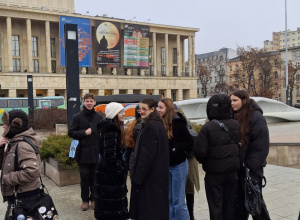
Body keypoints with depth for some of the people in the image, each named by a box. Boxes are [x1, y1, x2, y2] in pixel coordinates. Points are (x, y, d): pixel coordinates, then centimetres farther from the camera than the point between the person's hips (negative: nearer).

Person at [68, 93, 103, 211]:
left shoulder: (99, 117, 7)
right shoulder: (77, 117, 0)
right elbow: (71, 133, -2)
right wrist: (84, 132, -13)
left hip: (96, 152, 2)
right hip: (83, 152, -2)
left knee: (95, 177, 10)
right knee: (84, 177, 7)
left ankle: (93, 199, 24)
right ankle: (85, 200, 22)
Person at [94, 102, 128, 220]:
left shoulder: (115, 128, 12)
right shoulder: (111, 130, -20)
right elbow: (110, 155, -25)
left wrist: (121, 168, 16)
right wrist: (120, 170, -16)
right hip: (110, 174, -10)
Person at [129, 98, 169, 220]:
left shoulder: (149, 126, -18)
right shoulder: (159, 124, 11)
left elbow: (147, 154, -21)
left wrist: (137, 177, -16)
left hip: (150, 175, -10)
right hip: (159, 174, 10)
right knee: (158, 207, 18)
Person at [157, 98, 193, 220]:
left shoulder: (177, 123, -14)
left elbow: (190, 143, -16)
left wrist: (175, 150, -16)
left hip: (178, 165, -7)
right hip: (166, 165, 7)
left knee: (178, 202, 0)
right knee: (169, 200, 16)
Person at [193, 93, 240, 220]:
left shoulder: (208, 127, -17)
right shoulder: (236, 125, -3)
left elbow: (199, 150, -18)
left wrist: (204, 161, 3)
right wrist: (233, 161, 12)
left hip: (214, 171, -4)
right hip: (233, 170, 4)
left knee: (215, 205, 9)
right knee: (229, 204, 17)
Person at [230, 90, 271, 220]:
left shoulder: (256, 117, -13)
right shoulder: (235, 116, 8)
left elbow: (261, 144, -16)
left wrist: (251, 165, -18)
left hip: (253, 167, -6)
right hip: (238, 165, 6)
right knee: (240, 196, 15)